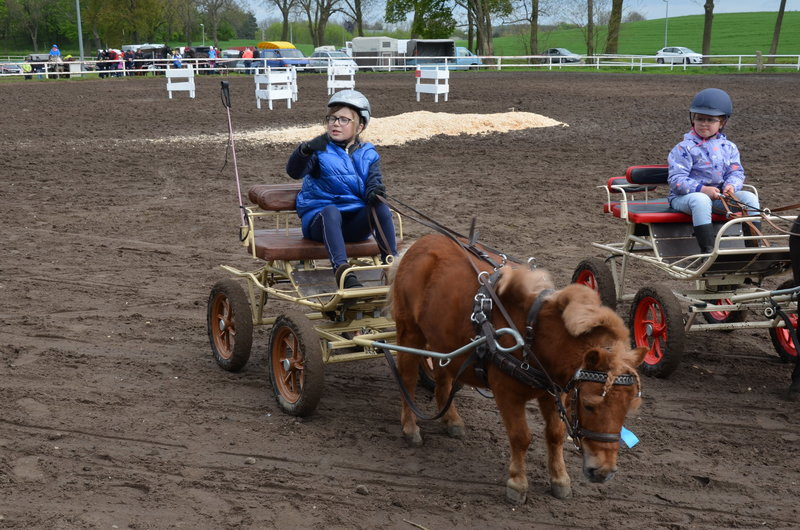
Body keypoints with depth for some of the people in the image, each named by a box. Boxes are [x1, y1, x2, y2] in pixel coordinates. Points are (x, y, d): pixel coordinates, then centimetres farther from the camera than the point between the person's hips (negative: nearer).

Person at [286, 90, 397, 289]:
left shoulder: (368, 154, 11)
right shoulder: (320, 150, 1)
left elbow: (373, 182, 0)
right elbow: (294, 172, -15)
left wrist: (373, 192, -27)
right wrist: (305, 151, -37)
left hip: (355, 224, 3)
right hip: (320, 220, -2)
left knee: (381, 207, -26)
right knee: (331, 211, -37)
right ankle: (343, 272, -49)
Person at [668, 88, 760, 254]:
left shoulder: (729, 147, 11)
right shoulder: (684, 148, -7)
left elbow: (736, 172, 9)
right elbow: (676, 180, -14)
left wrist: (731, 186, -17)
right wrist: (702, 189, -27)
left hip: (719, 196, 5)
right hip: (685, 196, -5)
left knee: (749, 197, -12)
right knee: (700, 200, -39)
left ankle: (754, 245, -10)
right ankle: (707, 250, -43)